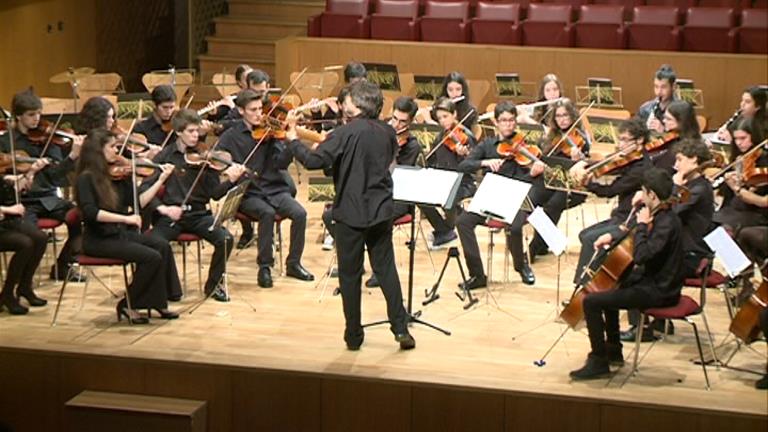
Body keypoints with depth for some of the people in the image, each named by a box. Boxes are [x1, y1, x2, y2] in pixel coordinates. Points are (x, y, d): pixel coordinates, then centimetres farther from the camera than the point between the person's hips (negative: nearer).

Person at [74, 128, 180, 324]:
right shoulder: (86, 179, -12)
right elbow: (90, 212, -25)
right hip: (99, 240, -7)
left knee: (162, 246, -14)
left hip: (120, 234, 7)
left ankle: (157, 302, -7)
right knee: (151, 257, -20)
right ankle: (128, 305, -5)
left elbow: (138, 202, 9)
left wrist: (161, 180, 5)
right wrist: (125, 218, -28)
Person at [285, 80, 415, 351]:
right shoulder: (387, 132, 3)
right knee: (386, 268, 13)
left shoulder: (347, 133, -15)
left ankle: (354, 335, 11)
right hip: (381, 211, 5)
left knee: (350, 275, 6)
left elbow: (313, 161, -19)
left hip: (351, 214, -4)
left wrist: (293, 140, -6)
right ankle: (400, 327, 9)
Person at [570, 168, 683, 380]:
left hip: (659, 291, -11)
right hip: (655, 282, 11)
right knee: (608, 287, 32)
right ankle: (613, 351, 37)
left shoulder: (666, 223, -23)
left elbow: (640, 255, -34)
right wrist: (613, 238, 9)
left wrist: (641, 225, -21)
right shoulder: (662, 216, 8)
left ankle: (598, 362, -7)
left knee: (591, 301, -16)